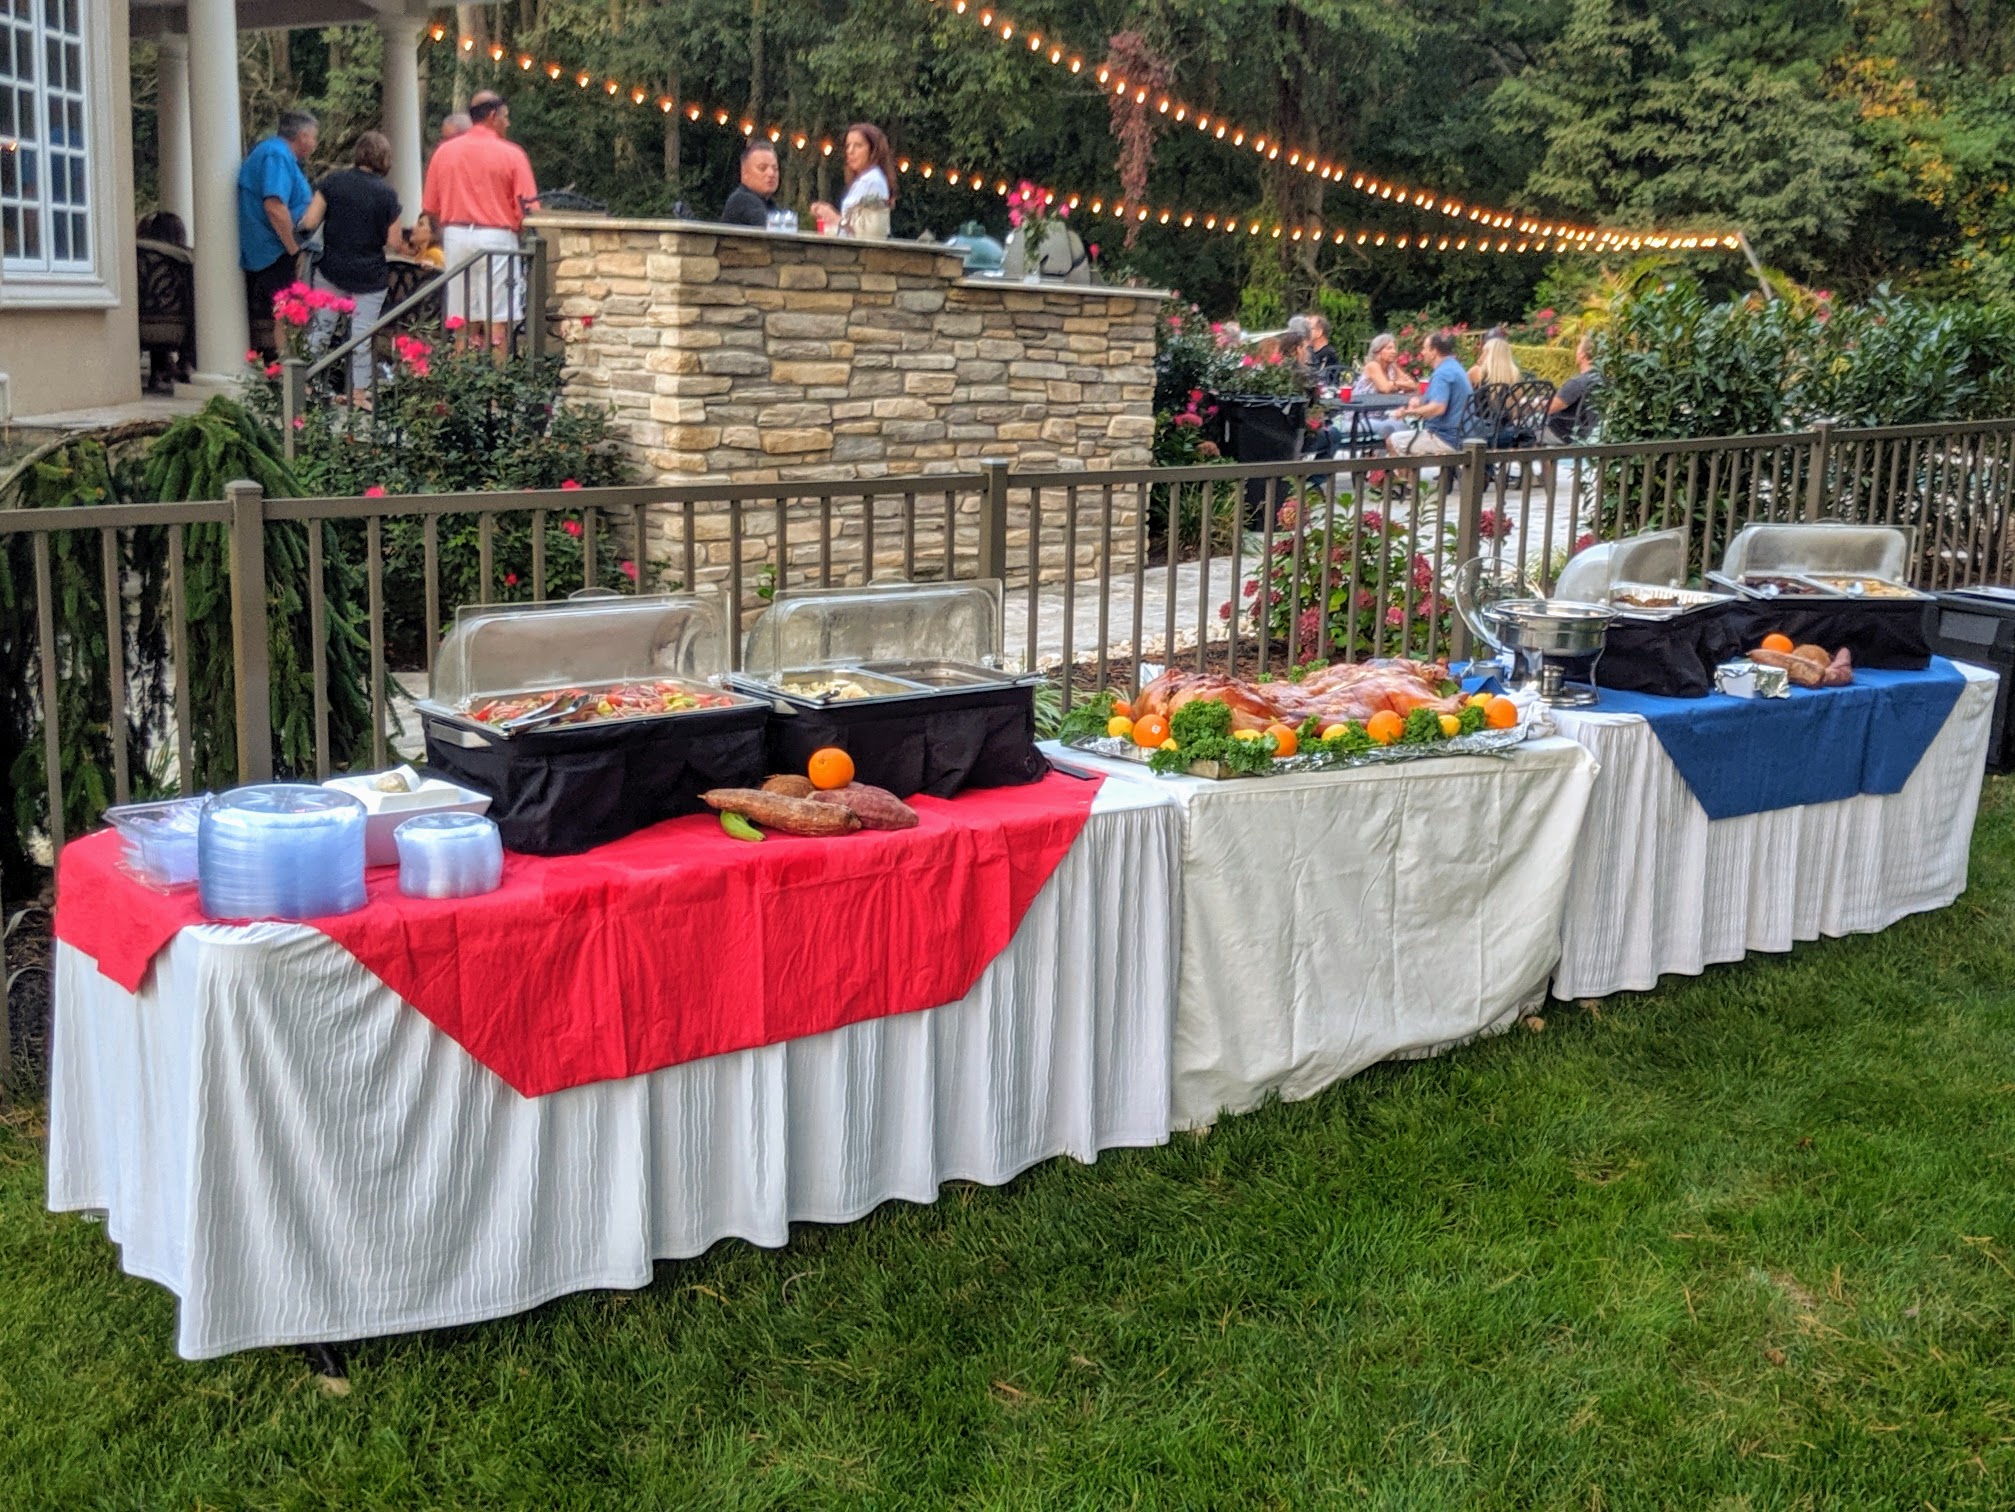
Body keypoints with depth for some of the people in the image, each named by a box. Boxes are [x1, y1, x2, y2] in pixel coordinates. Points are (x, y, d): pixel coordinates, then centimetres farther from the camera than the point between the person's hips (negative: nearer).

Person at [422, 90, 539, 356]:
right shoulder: (511, 154, -6)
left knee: (463, 322, 8)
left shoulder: (444, 151, 6)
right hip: (496, 238, -4)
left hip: (456, 237, 4)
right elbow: (529, 207, -8)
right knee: (497, 322, -2)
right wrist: (516, 228, 11)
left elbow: (430, 207, 8)